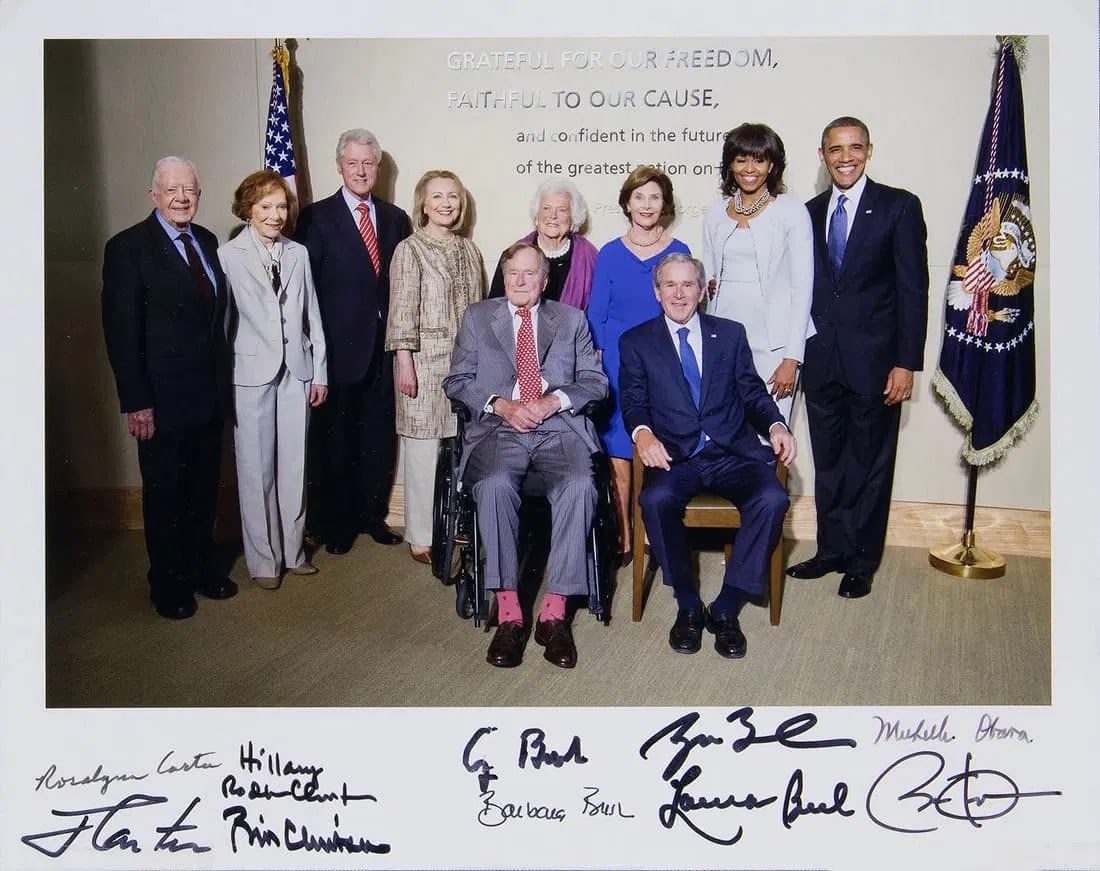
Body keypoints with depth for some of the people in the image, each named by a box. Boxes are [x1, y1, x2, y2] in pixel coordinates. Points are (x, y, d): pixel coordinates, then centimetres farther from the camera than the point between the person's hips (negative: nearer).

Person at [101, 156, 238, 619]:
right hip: (162, 395, -5)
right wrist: (136, 402, -16)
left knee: (204, 488, 17)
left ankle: (202, 568, 34)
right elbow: (122, 331, -13)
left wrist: (222, 378, 8)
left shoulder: (206, 241, 7)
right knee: (165, 493, 9)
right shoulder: (128, 248, -11)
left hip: (209, 390, 6)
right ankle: (168, 584, 25)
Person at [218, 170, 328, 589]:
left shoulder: (298, 254, 10)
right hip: (251, 372, -3)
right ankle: (264, 558, 15)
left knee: (294, 466, 8)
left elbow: (312, 315, 11)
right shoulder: (228, 255, -3)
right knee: (257, 470, 2)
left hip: (296, 372, 4)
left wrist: (319, 371, 9)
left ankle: (292, 550, 22)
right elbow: (221, 318, -3)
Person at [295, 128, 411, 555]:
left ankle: (371, 514, 26)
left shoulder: (395, 218, 12)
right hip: (339, 344, -4)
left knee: (379, 435, 11)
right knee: (335, 438, 5)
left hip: (383, 343, 4)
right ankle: (335, 524, 19)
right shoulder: (317, 217, -1)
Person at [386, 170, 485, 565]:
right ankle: (420, 536, 11)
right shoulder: (410, 250, -4)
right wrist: (404, 362, -14)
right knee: (423, 447, -1)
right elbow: (401, 311, -9)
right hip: (425, 360, -5)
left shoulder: (468, 249, 13)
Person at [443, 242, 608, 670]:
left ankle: (554, 611, -25)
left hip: (560, 429, 1)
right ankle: (508, 611, -28)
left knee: (579, 485, -32)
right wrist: (501, 405, -7)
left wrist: (553, 401, -8)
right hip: (499, 428, 0)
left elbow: (595, 381, 11)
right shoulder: (477, 317, 18)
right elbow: (456, 380, 11)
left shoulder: (572, 319, 18)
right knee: (495, 484, -34)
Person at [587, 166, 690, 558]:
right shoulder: (610, 254, 5)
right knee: (618, 460, -1)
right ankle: (622, 540, 10)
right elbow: (595, 316, 6)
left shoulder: (679, 252, 5)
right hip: (617, 367, 0)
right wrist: (595, 365, -1)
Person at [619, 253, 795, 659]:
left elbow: (753, 392, 13)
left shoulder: (731, 334, 17)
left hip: (733, 454, 2)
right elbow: (633, 401, 4)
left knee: (772, 499, -29)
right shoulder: (636, 342, 13)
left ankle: (726, 608, -13)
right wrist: (643, 433, -18)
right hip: (674, 457, -1)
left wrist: (775, 425, -8)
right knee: (656, 499, -34)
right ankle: (688, 606, -12)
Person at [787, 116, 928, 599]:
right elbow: (805, 287, 10)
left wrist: (906, 362, -12)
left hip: (874, 359, -4)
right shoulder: (810, 212, 10)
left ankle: (861, 562, 20)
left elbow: (913, 289, -7)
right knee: (828, 463, 13)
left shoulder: (899, 206, -3)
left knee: (870, 464, 7)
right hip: (822, 360, 4)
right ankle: (831, 550, 27)